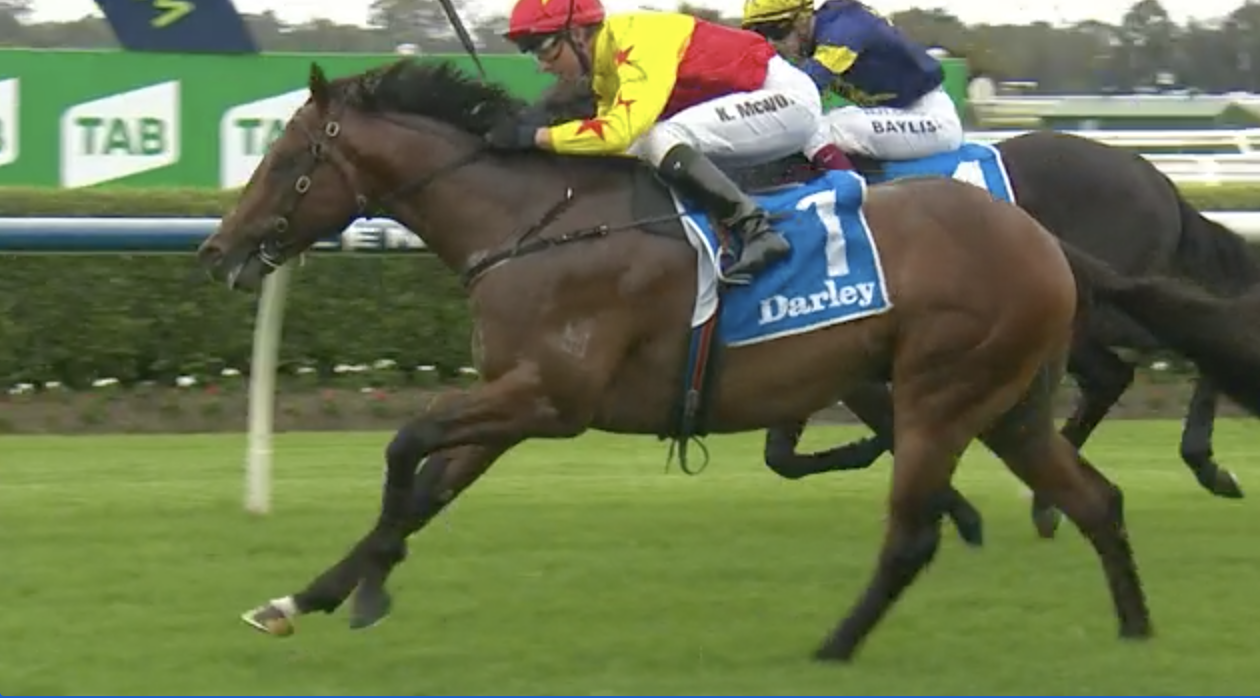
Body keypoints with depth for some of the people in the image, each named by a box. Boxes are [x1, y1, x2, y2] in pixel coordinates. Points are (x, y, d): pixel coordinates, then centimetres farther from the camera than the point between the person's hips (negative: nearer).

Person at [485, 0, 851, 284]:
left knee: (664, 140, -26)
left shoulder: (639, 43, -23)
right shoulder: (607, 70, 7)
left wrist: (536, 136, -28)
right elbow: (613, 146, 7)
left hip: (787, 96, -10)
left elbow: (621, 130, -35)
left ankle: (756, 231, -24)